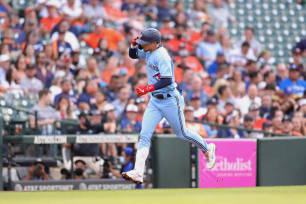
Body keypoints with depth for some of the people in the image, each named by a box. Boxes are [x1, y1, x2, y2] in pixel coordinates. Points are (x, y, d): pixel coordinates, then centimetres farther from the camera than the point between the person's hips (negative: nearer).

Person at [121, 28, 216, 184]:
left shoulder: (162, 56, -21)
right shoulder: (149, 52, 6)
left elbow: (167, 80, -27)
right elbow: (133, 55, 20)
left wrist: (148, 88, -34)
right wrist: (134, 45, -1)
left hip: (170, 100, -8)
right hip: (155, 102, 8)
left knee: (182, 133, 7)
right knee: (144, 135, -7)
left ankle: (208, 149, 34)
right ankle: (138, 173, -15)